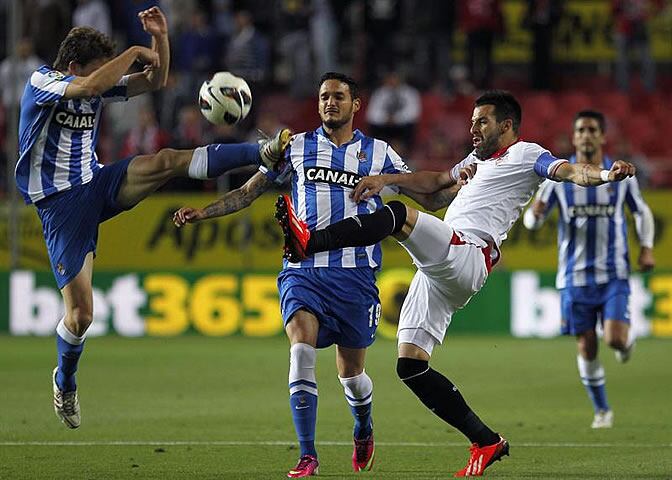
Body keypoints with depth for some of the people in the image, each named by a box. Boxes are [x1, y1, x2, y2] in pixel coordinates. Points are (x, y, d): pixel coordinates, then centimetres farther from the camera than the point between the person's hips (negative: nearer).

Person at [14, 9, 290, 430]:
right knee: (80, 313, -6)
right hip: (60, 203, -5)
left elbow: (155, 81, 7)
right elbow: (91, 86, -33)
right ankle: (65, 384, 21)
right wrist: (136, 52, -22)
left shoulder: (99, 86, 6)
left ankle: (268, 152, -30)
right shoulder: (41, 82, -13)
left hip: (99, 185, 5)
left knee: (168, 161, -21)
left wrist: (161, 37, -10)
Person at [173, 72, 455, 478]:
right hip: (303, 270, 0)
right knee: (302, 353, -22)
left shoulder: (378, 153, 8)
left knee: (351, 373, 7)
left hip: (355, 273, 0)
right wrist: (204, 212, 1)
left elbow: (428, 198, 11)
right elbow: (249, 192, 13)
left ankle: (364, 430, 40)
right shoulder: (296, 148, 9)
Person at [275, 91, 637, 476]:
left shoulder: (527, 155, 5)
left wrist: (606, 174, -31)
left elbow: (568, 171, -11)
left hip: (466, 254, -9)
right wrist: (386, 179, 31)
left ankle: (309, 242, -40)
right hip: (438, 272, 9)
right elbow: (436, 181, 43)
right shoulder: (479, 158, 32)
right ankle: (487, 443, 3)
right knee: (410, 365, 1)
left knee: (398, 214, -29)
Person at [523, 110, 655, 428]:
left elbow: (642, 211, 16)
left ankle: (626, 343, 23)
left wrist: (647, 247, 2)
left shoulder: (621, 176, 1)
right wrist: (534, 214, -21)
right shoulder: (558, 177, 0)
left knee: (615, 339, -16)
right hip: (575, 275, 1)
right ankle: (602, 410, 21)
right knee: (587, 347, 2)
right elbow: (533, 220, 3)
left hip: (614, 274, -1)